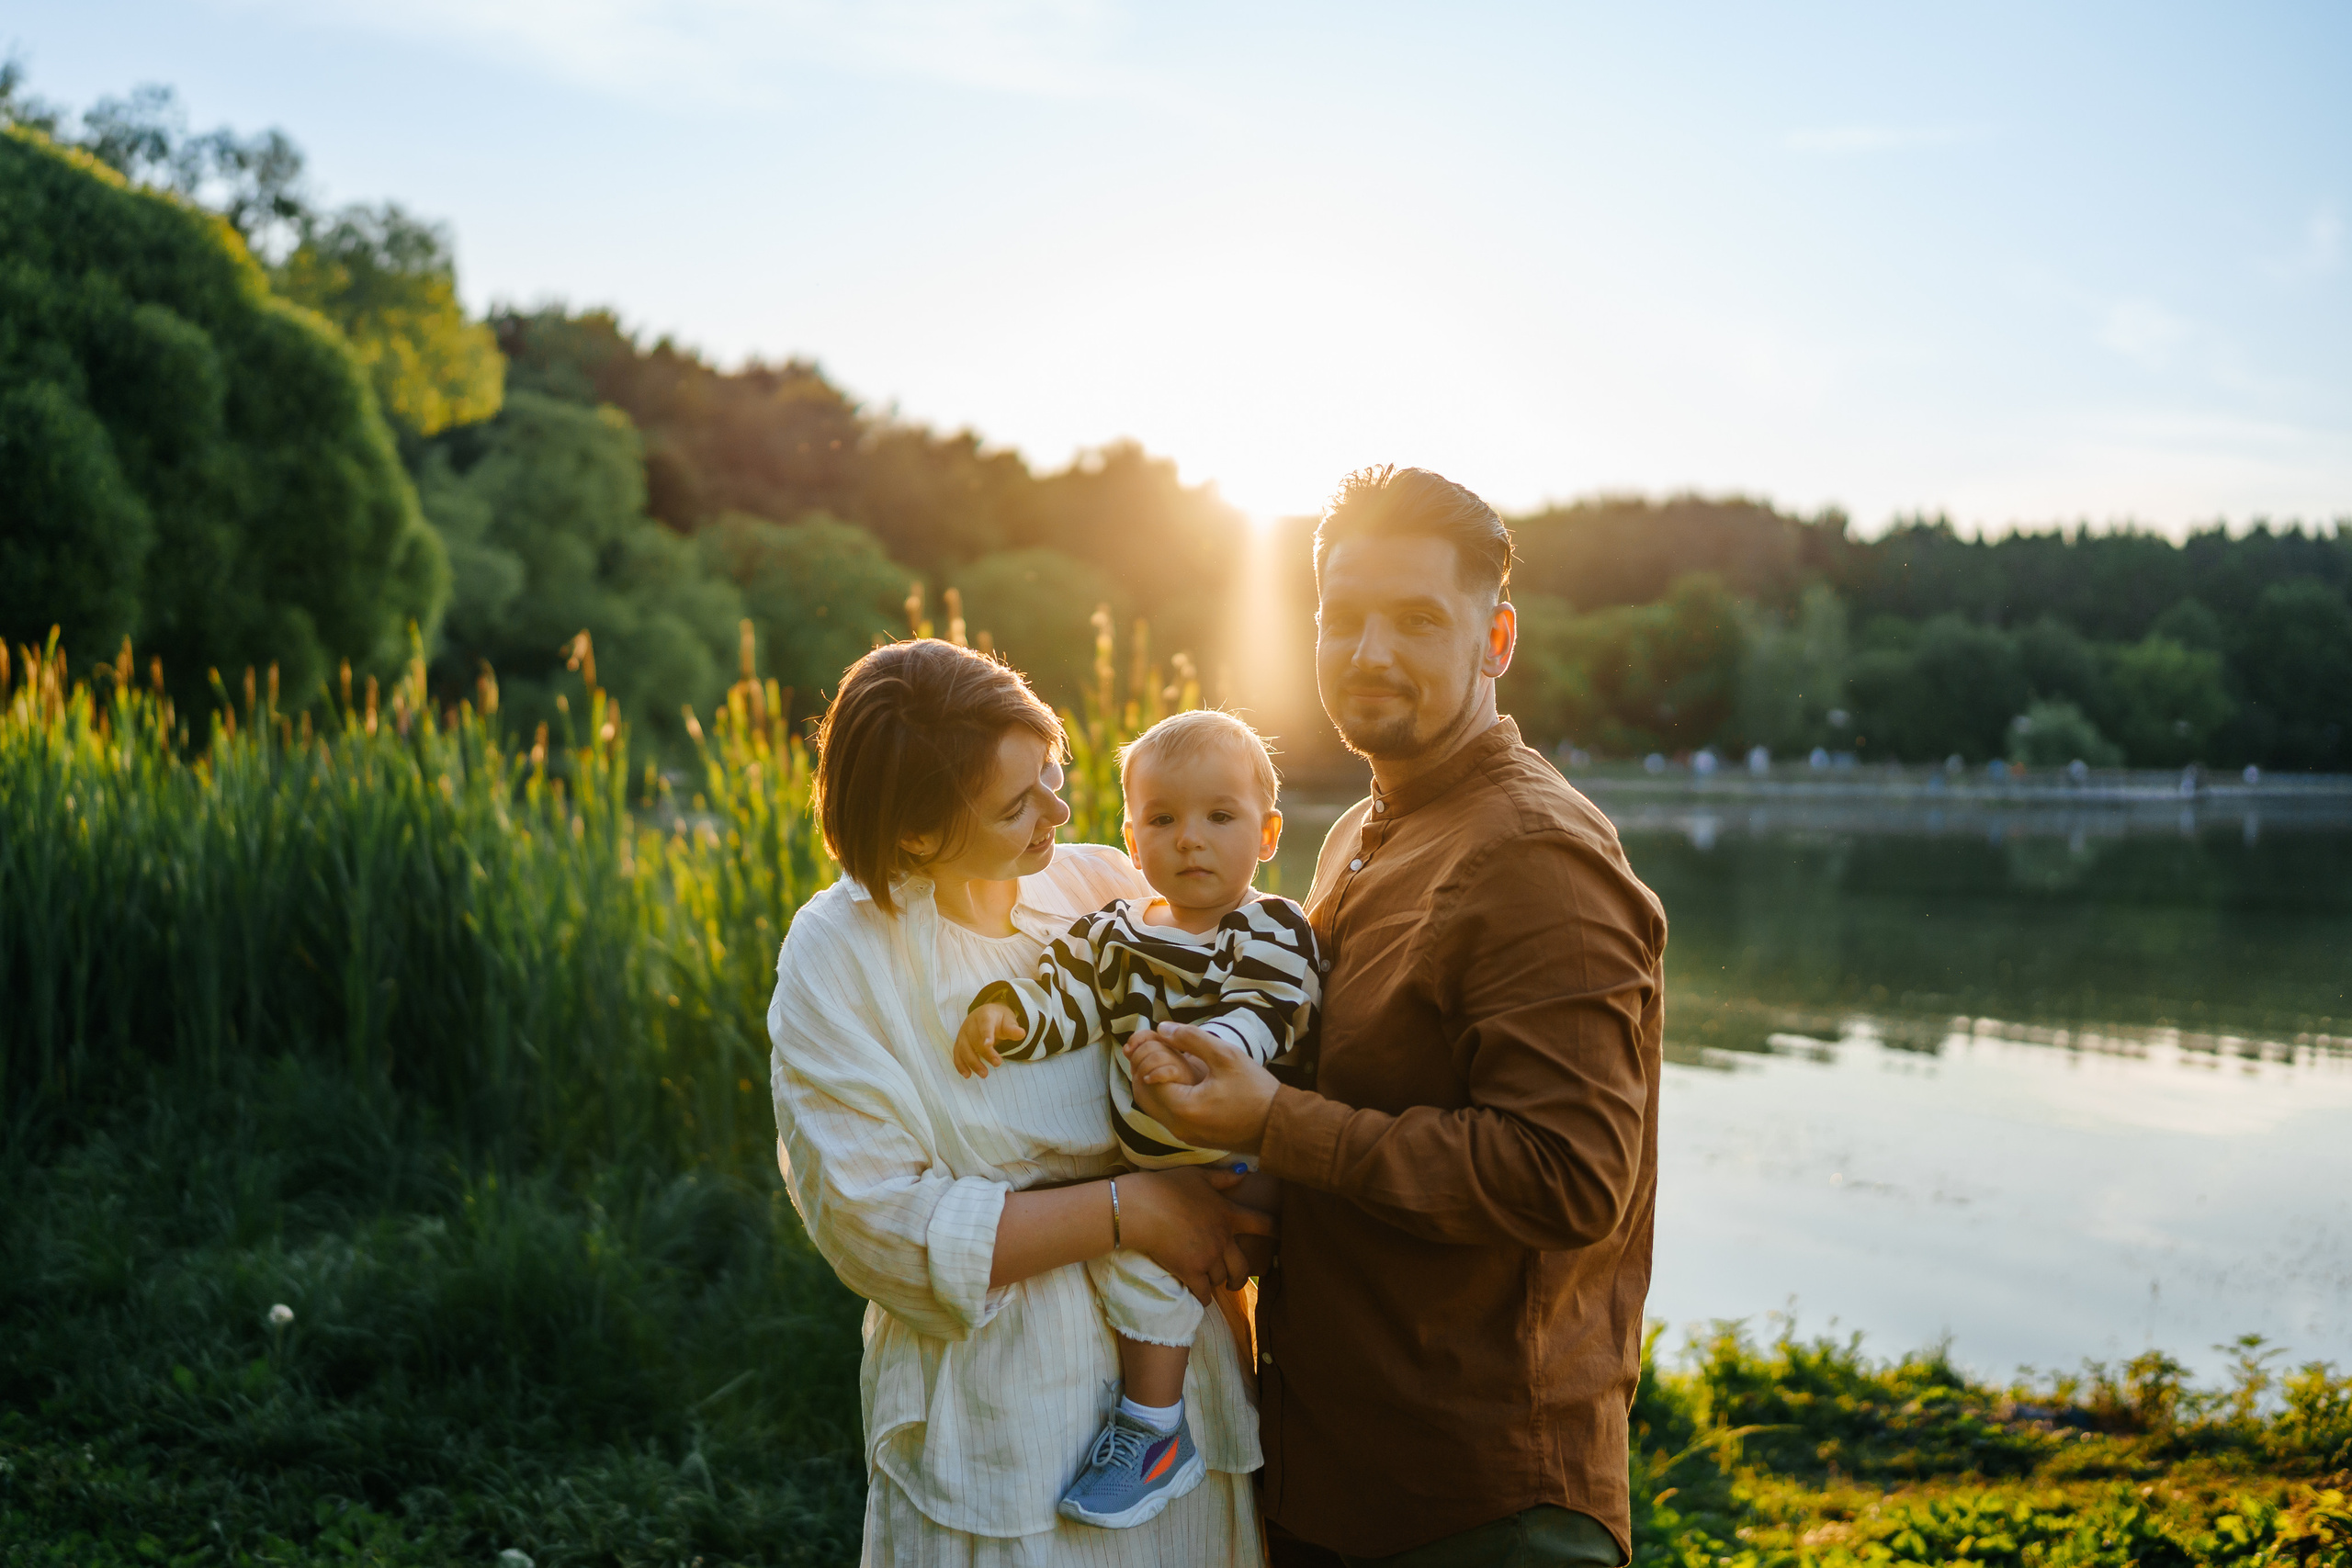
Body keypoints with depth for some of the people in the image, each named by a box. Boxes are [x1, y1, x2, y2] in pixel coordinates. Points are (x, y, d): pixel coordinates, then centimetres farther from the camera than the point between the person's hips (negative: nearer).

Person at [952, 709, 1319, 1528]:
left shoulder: (1272, 932, -9)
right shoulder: (1112, 931, 7)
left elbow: (1261, 1020, -19)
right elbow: (1065, 996, 1)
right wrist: (1003, 1012, -20)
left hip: (1233, 1160, -7)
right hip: (1143, 1157, 7)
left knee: (1141, 1249, -20)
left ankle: (1153, 1432, -5)